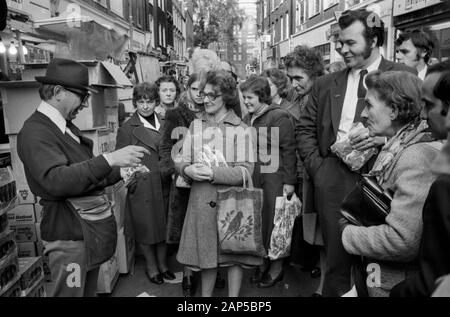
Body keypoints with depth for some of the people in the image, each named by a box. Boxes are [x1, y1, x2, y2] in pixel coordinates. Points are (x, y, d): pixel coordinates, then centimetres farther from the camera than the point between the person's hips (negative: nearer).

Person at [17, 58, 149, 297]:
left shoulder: (67, 127, 13)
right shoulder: (35, 132, -15)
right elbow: (56, 181, -28)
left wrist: (120, 172, 6)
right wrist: (109, 160, -32)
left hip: (91, 230, 9)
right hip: (70, 237, -9)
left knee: (90, 291, 19)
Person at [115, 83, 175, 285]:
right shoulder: (127, 128, -3)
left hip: (163, 184, 4)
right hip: (141, 187, -4)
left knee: (163, 226, 13)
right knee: (146, 229, 8)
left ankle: (163, 264, 30)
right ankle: (151, 267, 27)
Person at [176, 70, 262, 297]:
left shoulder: (240, 129, -3)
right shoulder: (195, 126, 9)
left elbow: (246, 171, -11)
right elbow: (181, 162, 7)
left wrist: (213, 173, -22)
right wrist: (188, 170, -16)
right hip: (201, 201, 3)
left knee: (234, 253, 8)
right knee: (206, 253, 13)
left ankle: (233, 297, 26)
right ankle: (205, 295, 32)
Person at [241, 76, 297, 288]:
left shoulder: (279, 117, -8)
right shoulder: (248, 119, 12)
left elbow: (288, 150, -11)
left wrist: (289, 181, -13)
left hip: (274, 179, -6)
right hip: (253, 179, 6)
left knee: (273, 222, 3)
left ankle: (276, 268, 21)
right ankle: (263, 263, 29)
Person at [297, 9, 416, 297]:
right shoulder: (325, 84, 13)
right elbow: (305, 128, 15)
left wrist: (388, 137, -15)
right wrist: (315, 165, 3)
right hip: (333, 180, 2)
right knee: (336, 255, 9)